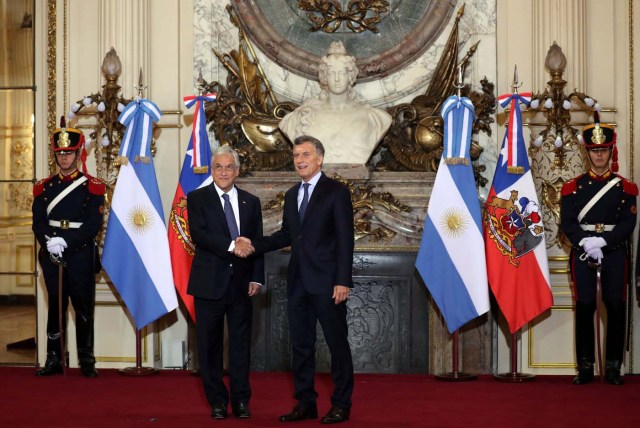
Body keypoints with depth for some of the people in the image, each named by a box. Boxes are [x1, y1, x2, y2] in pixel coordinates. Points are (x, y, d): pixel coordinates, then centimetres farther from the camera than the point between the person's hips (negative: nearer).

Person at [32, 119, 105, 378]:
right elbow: (38, 223, 3)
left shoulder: (92, 187, 0)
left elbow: (94, 225, -8)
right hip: (52, 257, 3)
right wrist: (49, 242, -16)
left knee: (84, 308, 2)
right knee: (55, 306, 7)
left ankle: (87, 361, 9)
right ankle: (54, 360, 13)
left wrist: (66, 243, -18)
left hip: (81, 256, -2)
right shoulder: (44, 187, 10)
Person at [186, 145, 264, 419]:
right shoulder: (197, 199, 0)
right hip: (209, 283, -2)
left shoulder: (251, 202, 10)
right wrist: (231, 245, -26)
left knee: (241, 343, 6)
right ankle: (217, 401, 15)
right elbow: (198, 234, -15)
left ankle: (241, 400, 15)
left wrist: (256, 278, -2)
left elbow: (257, 243, 9)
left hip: (241, 283, 2)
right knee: (210, 345, 4)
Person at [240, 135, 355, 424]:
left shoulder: (336, 192, -6)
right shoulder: (291, 195, 14)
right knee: (301, 344, 10)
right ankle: (305, 403, 18)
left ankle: (341, 405, 11)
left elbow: (345, 239, -10)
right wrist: (254, 245, 3)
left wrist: (343, 281, -17)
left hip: (326, 282, -7)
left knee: (337, 343, 2)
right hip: (298, 281, 7)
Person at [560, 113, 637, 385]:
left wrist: (602, 241, -17)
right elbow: (567, 223, -1)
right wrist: (587, 244, -16)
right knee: (585, 307, 0)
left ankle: (613, 366, 6)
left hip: (614, 252, 0)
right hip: (582, 253, 0)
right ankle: (585, 366, 6)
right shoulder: (574, 187, 7)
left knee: (615, 307, -1)